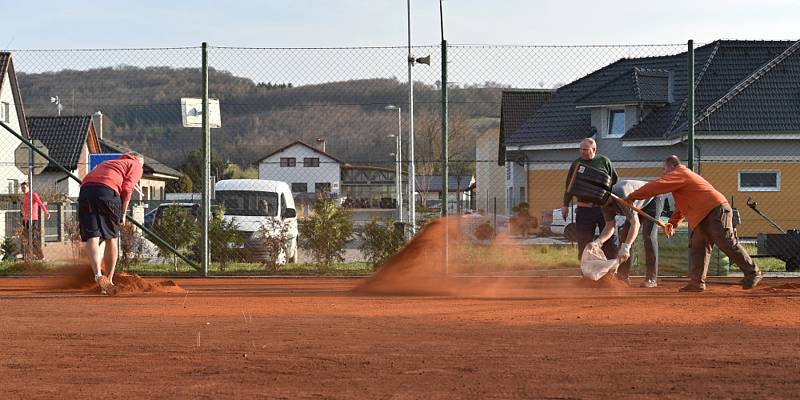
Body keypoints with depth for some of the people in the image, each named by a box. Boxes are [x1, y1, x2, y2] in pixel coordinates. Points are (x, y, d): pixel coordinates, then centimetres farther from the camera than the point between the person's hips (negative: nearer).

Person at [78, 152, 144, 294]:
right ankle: (109, 281, 12)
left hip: (85, 189, 4)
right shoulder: (136, 165, 22)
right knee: (111, 238, 11)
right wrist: (123, 214, 7)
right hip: (108, 191, -4)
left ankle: (98, 274, -29)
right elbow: (127, 189, 4)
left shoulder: (108, 163, 38)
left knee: (91, 238, -8)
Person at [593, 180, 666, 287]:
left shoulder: (621, 196, -39)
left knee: (648, 235, -21)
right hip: (640, 205, 9)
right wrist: (598, 241, -27)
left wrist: (626, 247, -47)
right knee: (625, 234, -1)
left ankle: (652, 278, -20)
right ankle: (623, 276, 3)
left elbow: (635, 223, -41)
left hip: (653, 199, -9)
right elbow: (610, 226, -8)